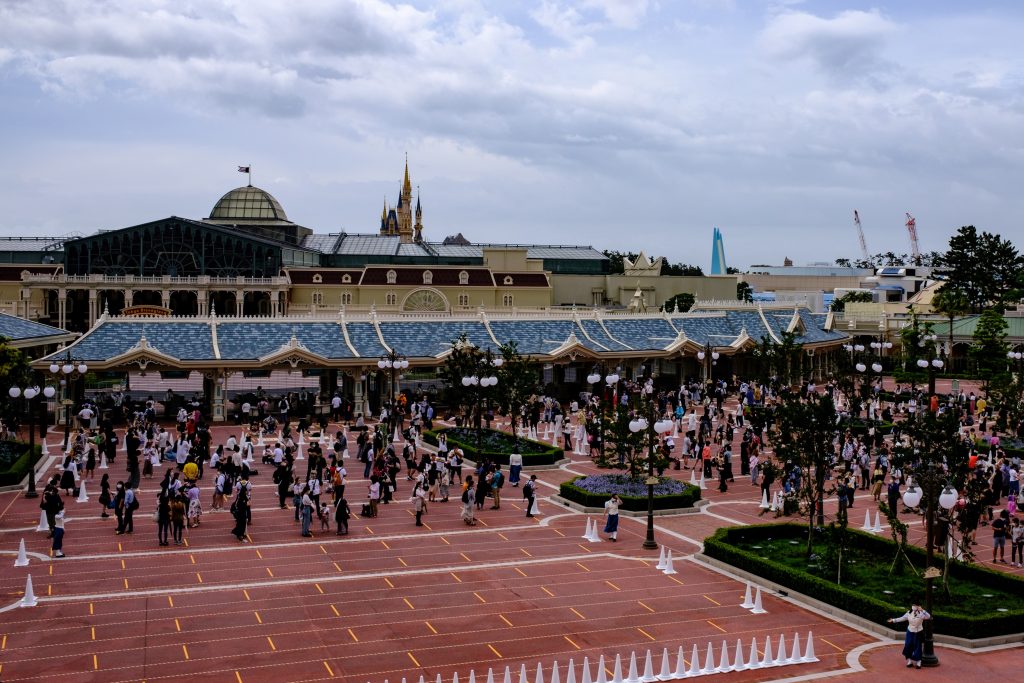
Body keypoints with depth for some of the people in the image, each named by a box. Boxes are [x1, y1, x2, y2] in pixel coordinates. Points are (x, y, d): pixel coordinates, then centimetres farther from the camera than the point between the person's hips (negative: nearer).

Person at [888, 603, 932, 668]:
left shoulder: (921, 613, -13)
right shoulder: (909, 613, -3)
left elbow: (928, 617, -28)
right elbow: (902, 618, 6)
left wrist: (922, 611, -40)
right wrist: (893, 620, 5)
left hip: (918, 633, -3)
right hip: (910, 632, 3)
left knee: (917, 648, 0)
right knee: (908, 646, 5)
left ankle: (918, 662, 13)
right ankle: (910, 661, 19)